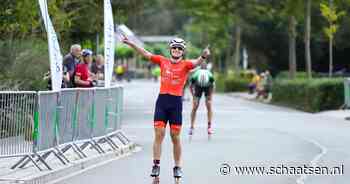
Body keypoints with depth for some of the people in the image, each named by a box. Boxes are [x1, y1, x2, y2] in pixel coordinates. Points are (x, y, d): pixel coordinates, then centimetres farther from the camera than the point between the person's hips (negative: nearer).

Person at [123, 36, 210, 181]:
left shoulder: (185, 64, 1)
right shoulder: (163, 61, 8)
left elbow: (196, 62, -18)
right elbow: (145, 54, 8)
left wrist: (204, 56, -40)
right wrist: (130, 43, 2)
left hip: (176, 101, -1)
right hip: (162, 100, 1)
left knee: (175, 136, 5)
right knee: (159, 134, -3)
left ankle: (177, 167, 16)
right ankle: (156, 165, 1)